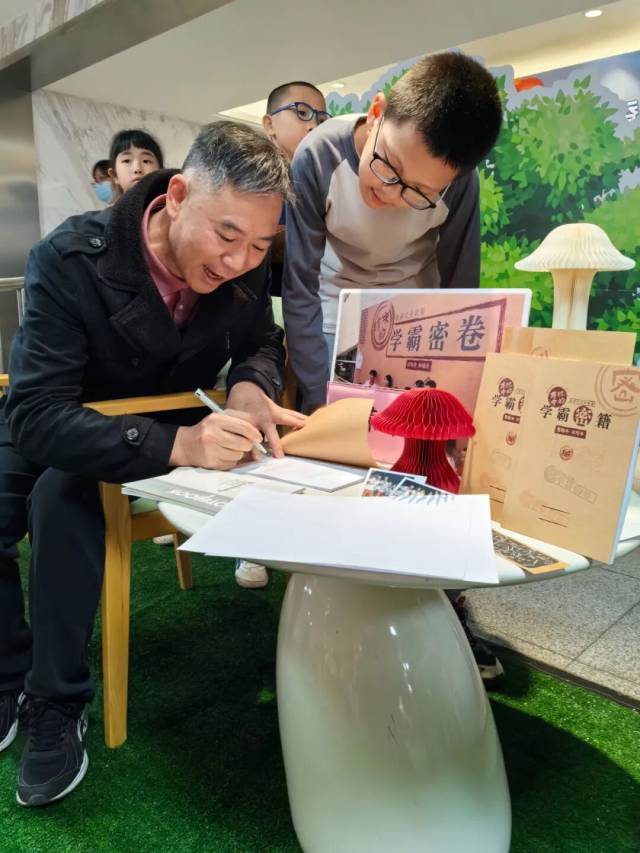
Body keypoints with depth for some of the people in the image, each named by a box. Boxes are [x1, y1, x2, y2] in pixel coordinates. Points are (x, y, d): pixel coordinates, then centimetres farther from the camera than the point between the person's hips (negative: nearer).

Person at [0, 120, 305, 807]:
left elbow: (263, 343, 0)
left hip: (174, 431, 1)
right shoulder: (71, 259, -30)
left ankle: (57, 705, -11)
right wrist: (174, 445, -52)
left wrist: (251, 385, -27)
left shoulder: (242, 269, -19)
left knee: (61, 497, -29)